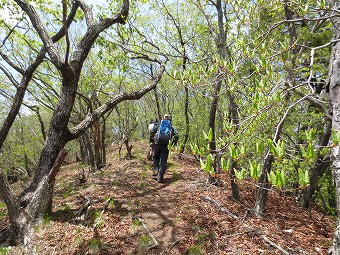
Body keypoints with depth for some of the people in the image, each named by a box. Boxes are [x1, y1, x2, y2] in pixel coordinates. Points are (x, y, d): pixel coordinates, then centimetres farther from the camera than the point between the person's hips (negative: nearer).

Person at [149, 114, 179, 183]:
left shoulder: (158, 125, 11)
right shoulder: (171, 127, 13)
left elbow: (152, 132, 0)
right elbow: (176, 135, -1)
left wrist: (151, 141, 8)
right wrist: (173, 142, 9)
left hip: (157, 144, 0)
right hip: (165, 146, 0)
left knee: (155, 157, 24)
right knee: (163, 162, 4)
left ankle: (156, 170, 8)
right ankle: (160, 177, 1)